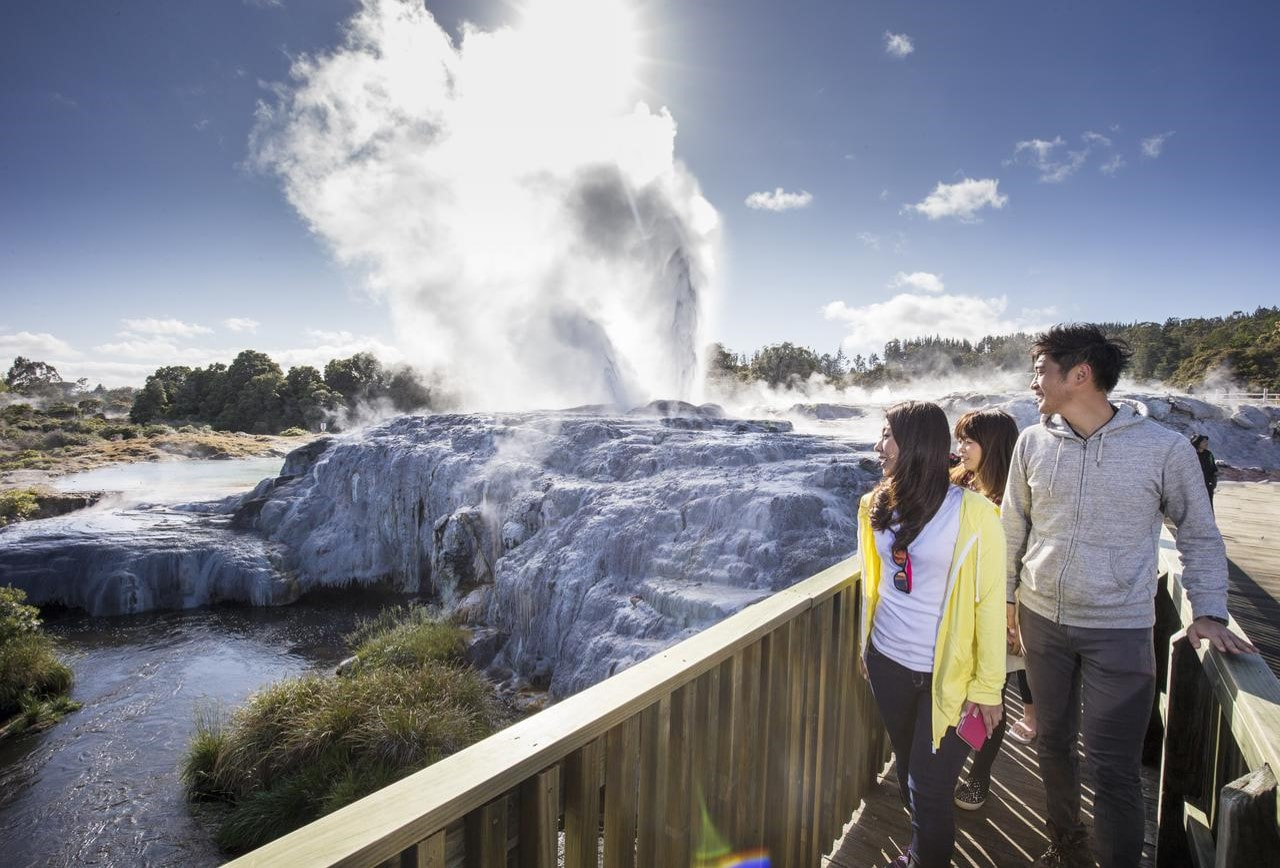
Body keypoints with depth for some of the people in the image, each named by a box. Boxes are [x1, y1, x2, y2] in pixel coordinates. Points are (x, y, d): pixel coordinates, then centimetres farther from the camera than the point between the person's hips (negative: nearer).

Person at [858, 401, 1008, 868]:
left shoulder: (972, 513, -16)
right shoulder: (877, 505, 0)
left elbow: (990, 601, -12)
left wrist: (988, 686, -10)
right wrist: (867, 646, 17)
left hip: (946, 673, -5)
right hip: (887, 663, 5)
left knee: (929, 789, 3)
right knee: (907, 771, 19)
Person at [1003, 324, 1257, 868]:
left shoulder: (1164, 448, -8)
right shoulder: (1033, 442, -1)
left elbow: (1199, 536, 3)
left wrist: (1209, 612, -7)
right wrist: (1004, 596, 11)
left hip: (1121, 632, -3)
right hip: (1042, 620, 3)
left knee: (1114, 769, 0)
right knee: (1053, 743, 17)